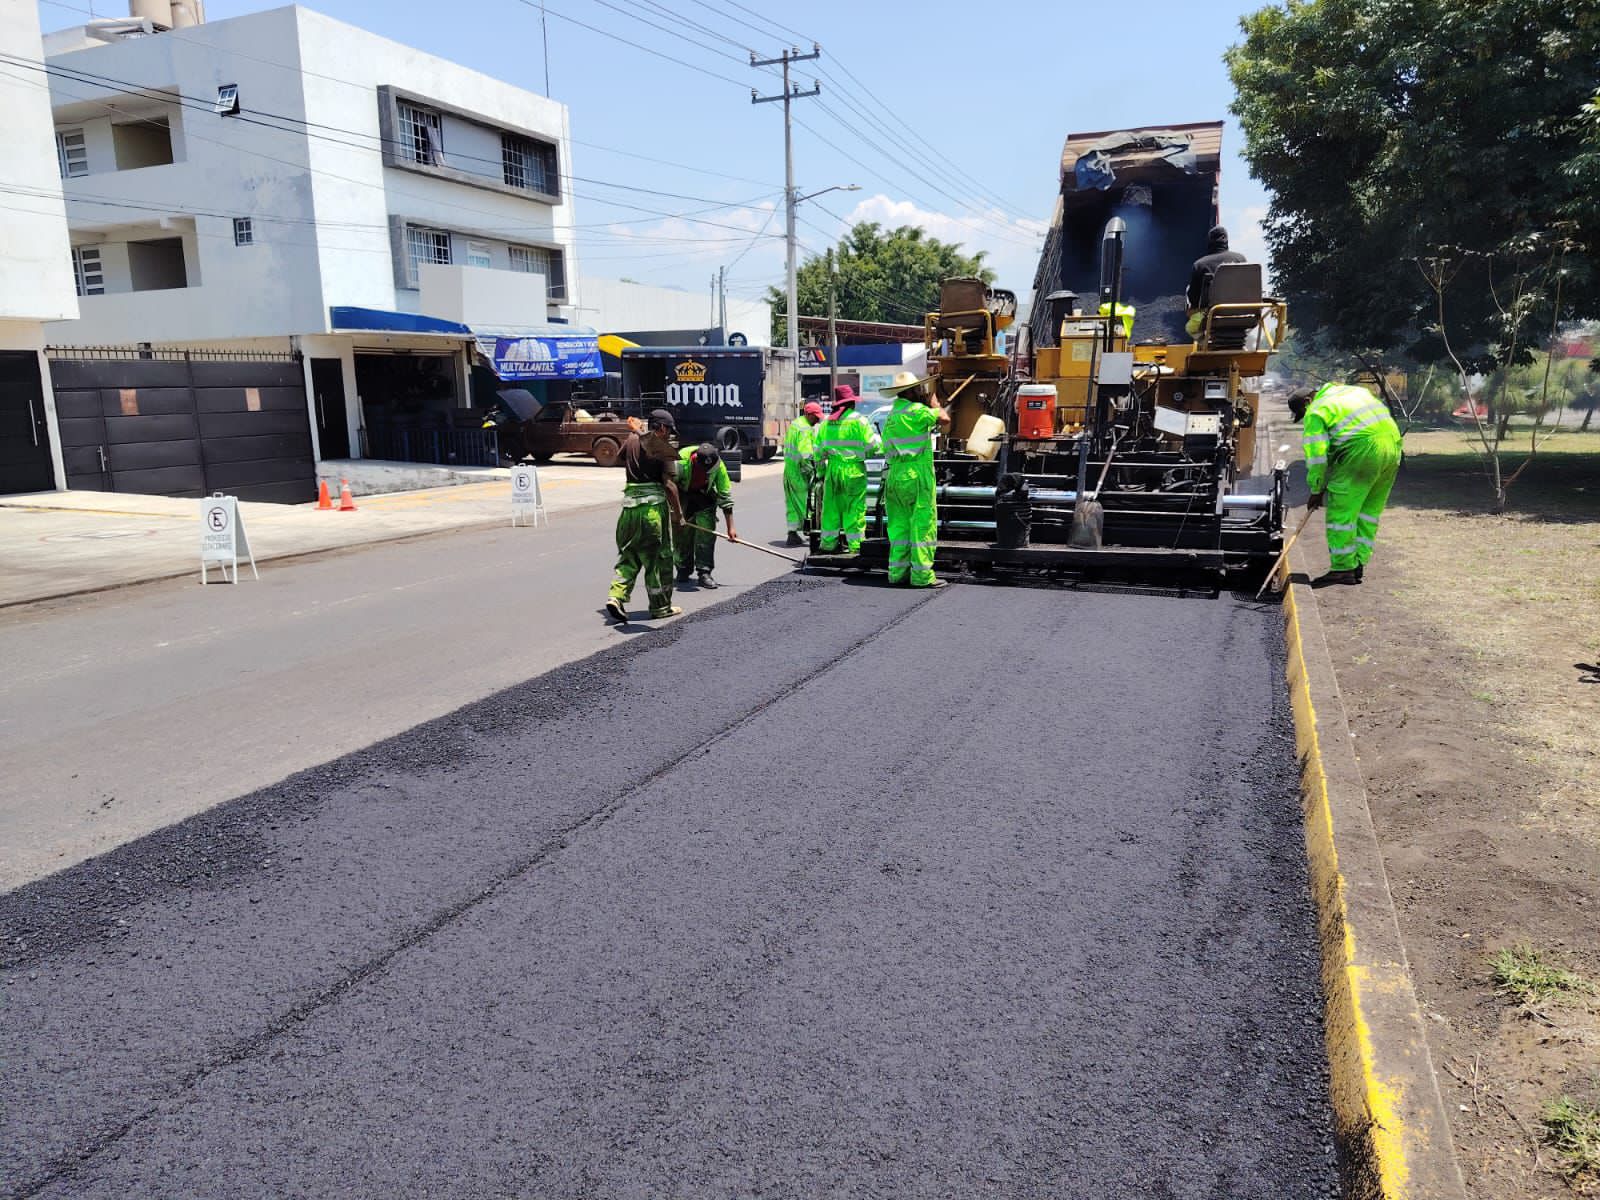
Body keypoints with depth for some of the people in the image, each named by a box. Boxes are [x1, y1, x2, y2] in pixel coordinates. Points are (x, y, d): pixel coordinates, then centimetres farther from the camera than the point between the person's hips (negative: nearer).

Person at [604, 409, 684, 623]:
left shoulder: (631, 441, 10)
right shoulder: (665, 449, -6)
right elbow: (669, 484, -12)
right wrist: (678, 513, -6)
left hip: (629, 503, 5)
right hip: (654, 505, -5)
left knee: (628, 555, 14)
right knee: (658, 557, 6)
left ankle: (616, 597, -3)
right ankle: (661, 606, 14)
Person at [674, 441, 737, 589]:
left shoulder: (719, 467, -28)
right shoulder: (681, 460, -36)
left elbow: (725, 498, -20)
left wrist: (730, 527, -19)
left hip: (705, 495, 1)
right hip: (682, 495, -1)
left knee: (706, 531, -12)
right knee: (682, 532, 0)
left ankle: (704, 572, -6)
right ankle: (683, 570, 18)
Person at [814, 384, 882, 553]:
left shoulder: (826, 422, 10)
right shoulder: (858, 420, -6)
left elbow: (818, 450, 14)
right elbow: (873, 445, -6)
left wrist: (822, 472, 24)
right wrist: (876, 435, 16)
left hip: (832, 468, 5)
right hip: (853, 469, -5)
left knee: (831, 507, 10)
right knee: (855, 508, 0)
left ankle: (828, 544, 15)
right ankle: (855, 545, 1)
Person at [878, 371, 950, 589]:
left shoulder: (891, 415, 18)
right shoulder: (916, 410, -9)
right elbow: (945, 420, -4)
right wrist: (934, 404, 11)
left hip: (894, 474, 8)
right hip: (917, 474, -8)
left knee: (899, 523, 11)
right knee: (923, 523, -4)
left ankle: (898, 571, 12)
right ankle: (922, 575, -5)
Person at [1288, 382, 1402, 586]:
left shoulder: (1315, 412, 2)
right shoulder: (1351, 390, 25)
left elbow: (1317, 455, -2)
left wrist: (1316, 491, 5)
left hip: (1362, 449, -8)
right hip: (1393, 443, 9)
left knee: (1341, 511, 0)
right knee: (1370, 508, 16)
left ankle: (1343, 568, 1)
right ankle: (1359, 562, 20)